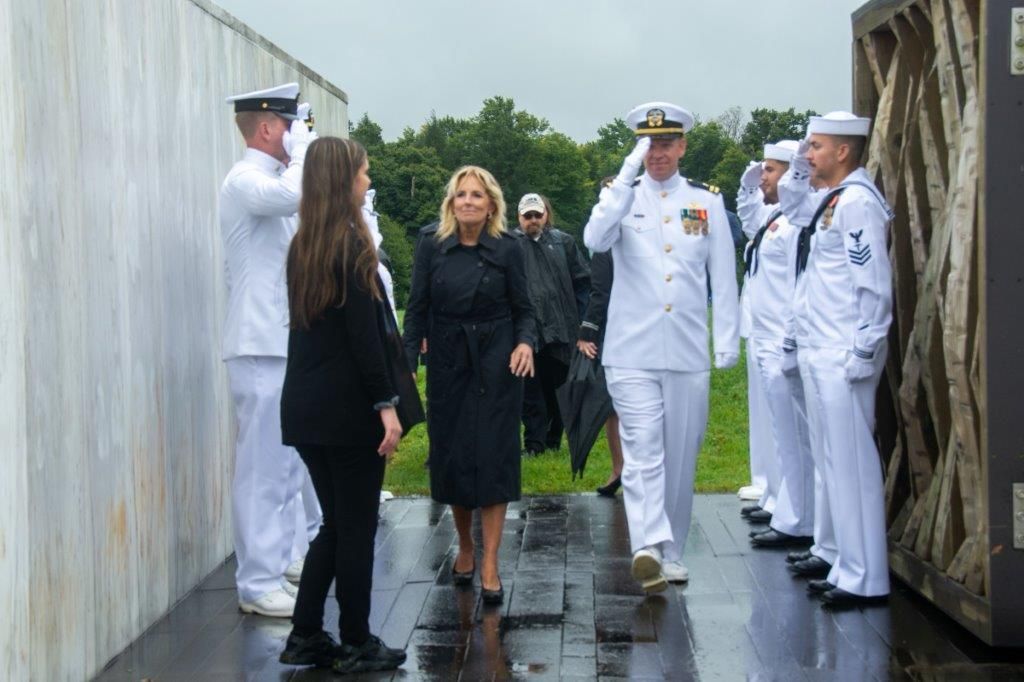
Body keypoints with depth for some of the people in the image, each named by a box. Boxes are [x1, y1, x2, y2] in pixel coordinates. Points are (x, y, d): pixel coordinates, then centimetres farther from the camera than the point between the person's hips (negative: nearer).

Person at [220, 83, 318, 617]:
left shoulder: (269, 181, 16)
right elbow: (293, 194, -34)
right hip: (261, 344, -10)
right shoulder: (245, 180, -13)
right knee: (263, 464, -7)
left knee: (290, 459, 17)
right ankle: (259, 583, -3)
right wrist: (301, 150, -17)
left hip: (287, 341, 10)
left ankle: (289, 554, 29)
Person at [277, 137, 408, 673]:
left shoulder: (303, 244, 10)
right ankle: (356, 645, 10)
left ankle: (305, 637, 17)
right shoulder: (352, 243, -12)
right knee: (357, 528, 3)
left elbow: (309, 322, 13)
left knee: (335, 524, 16)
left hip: (305, 405, 8)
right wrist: (386, 403, -16)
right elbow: (364, 333, -17)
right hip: (347, 405, -7)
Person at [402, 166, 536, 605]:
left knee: (493, 457, -4)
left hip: (497, 367, -2)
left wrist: (525, 343, -17)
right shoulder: (431, 248, -1)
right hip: (447, 366, 2)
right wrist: (406, 364, -8)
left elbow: (523, 309, 3)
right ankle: (465, 547, 27)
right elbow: (416, 310, 1)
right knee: (451, 457, 7)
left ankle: (490, 565, -1)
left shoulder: (507, 250, -4)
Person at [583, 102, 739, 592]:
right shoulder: (623, 197, 6)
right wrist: (627, 175, -15)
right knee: (642, 451, -14)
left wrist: (727, 340, 2)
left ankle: (671, 553, 20)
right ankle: (648, 547, -24)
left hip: (689, 353, 2)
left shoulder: (707, 202, 9)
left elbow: (723, 277, 8)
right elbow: (595, 240, -15)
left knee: (680, 457, 9)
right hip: (632, 351, -2)